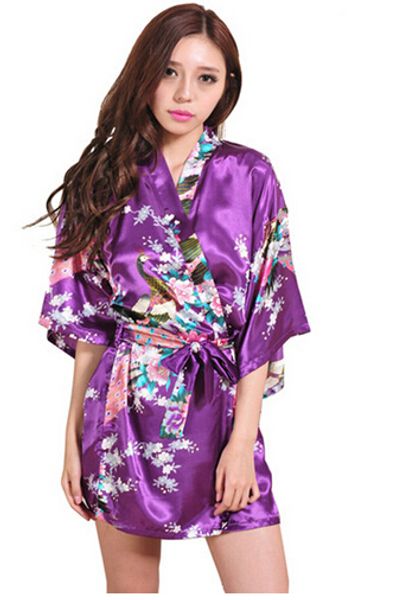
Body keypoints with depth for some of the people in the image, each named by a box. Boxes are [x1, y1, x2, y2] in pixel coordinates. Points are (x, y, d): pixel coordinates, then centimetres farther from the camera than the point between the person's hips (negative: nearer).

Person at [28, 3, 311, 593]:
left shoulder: (249, 175, 0)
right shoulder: (106, 178, 4)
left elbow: (265, 317, -3)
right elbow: (90, 324, 6)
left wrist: (242, 439, -9)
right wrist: (75, 436, 3)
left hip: (218, 408, -1)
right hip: (124, 409, 1)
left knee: (264, 586, -3)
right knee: (129, 584, 10)